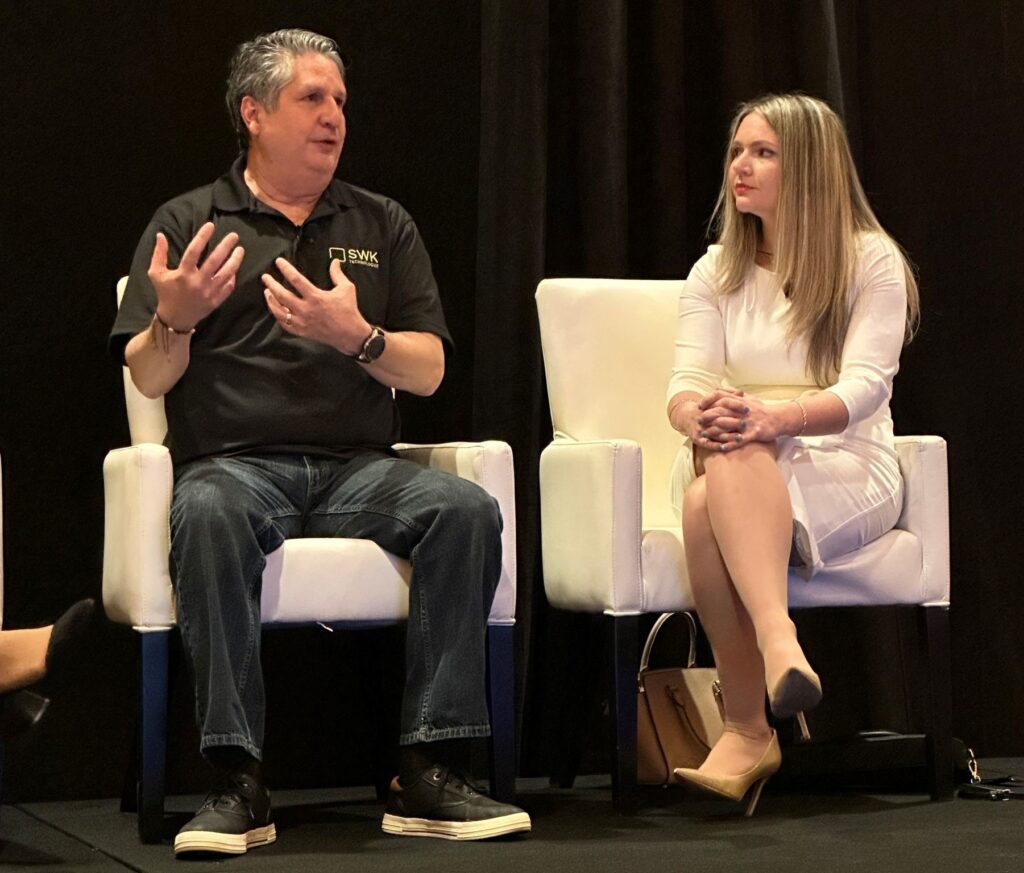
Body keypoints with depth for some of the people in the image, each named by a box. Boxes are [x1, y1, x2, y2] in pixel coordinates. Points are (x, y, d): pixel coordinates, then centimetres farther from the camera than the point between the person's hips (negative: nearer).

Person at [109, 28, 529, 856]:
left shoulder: (383, 226, 17)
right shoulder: (188, 222, 12)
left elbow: (427, 371, 8)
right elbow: (149, 378, 4)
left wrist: (356, 336, -12)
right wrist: (173, 318, -18)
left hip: (359, 468, 2)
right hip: (234, 462, -2)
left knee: (467, 509, -27)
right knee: (208, 516, -37)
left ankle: (429, 773, -24)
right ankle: (238, 782, -33)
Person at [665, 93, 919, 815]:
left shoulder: (872, 261, 2)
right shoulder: (717, 272, 16)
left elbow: (864, 388, -11)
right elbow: (686, 382, 3)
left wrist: (774, 416, -32)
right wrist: (701, 415, -25)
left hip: (845, 466, -3)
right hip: (740, 478, 4)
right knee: (706, 499, -36)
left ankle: (748, 731, -49)